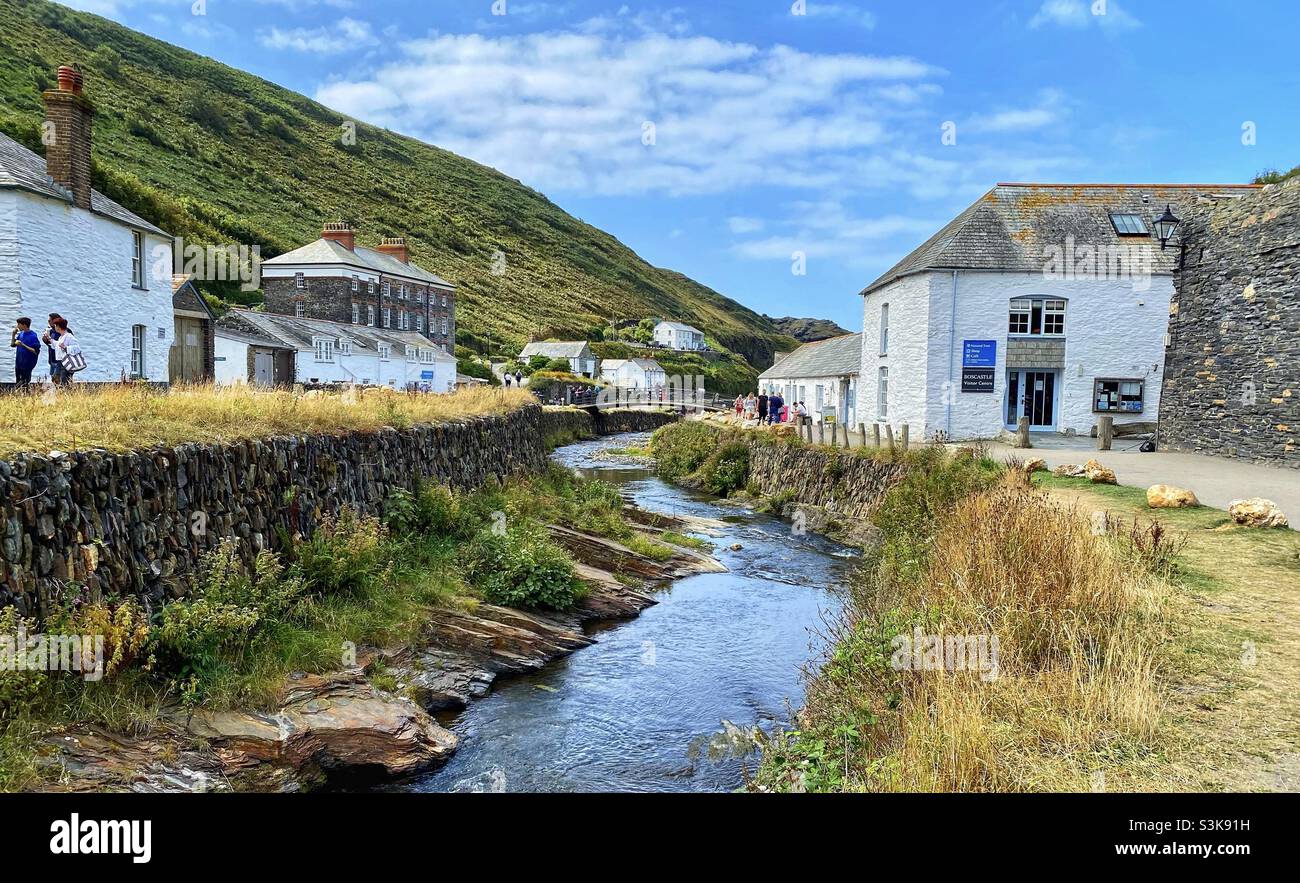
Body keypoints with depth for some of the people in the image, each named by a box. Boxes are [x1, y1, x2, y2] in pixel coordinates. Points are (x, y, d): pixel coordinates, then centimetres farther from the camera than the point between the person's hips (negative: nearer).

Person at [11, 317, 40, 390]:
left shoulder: (33, 336, -16)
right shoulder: (21, 334, 6)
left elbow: (36, 351, -20)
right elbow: (12, 344, 13)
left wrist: (23, 345, -24)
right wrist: (13, 334, 1)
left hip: (27, 365, -8)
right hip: (18, 363, 8)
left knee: (25, 384, 0)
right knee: (17, 384, 16)